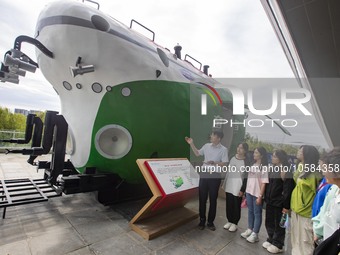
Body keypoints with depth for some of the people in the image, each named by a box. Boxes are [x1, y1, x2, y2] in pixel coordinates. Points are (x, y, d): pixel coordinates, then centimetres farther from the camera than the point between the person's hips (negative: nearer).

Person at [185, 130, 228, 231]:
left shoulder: (223, 149, -5)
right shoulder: (206, 146, 5)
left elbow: (224, 164, -8)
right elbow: (197, 153, 16)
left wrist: (214, 163, -22)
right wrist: (191, 144, 8)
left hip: (215, 176, -3)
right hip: (204, 174, 3)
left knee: (213, 199, 9)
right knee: (202, 198, 9)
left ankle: (210, 222, 25)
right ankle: (202, 220, 25)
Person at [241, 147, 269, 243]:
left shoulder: (264, 167, -13)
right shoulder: (253, 165, 8)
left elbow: (264, 183, -15)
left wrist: (260, 196, -16)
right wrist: (246, 192, 13)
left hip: (257, 194, -7)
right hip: (249, 192, 7)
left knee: (257, 213, 7)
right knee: (250, 211, 17)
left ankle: (255, 234, 20)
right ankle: (250, 230, 32)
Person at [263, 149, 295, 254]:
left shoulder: (286, 171, -17)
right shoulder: (272, 168, 7)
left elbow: (288, 189, -19)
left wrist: (286, 206, -18)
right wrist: (266, 197, 12)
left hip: (279, 202, -7)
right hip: (270, 201, 7)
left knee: (278, 224, 11)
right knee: (269, 222, 18)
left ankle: (277, 244, 28)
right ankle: (271, 240, 37)